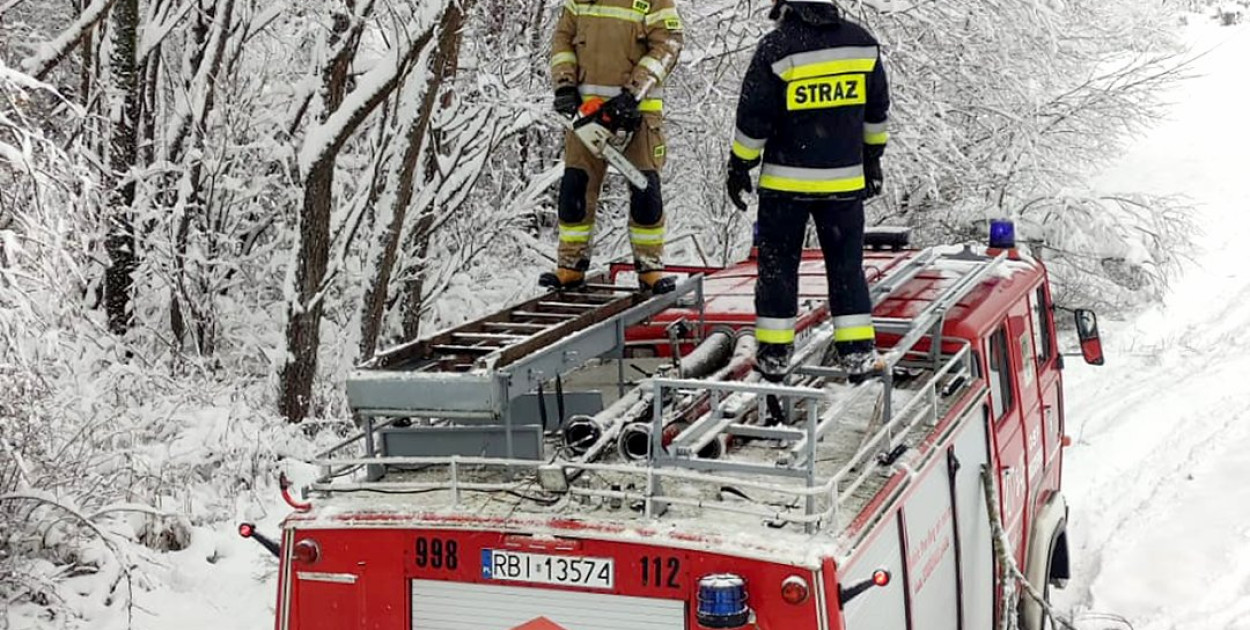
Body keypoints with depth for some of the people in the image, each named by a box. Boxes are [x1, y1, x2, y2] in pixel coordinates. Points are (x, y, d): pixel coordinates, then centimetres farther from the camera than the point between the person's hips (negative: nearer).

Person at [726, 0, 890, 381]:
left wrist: (739, 167, 3)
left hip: (786, 180, -3)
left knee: (778, 265, 9)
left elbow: (753, 117, -10)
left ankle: (774, 353, 13)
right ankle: (857, 351, 10)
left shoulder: (777, 48, -14)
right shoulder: (862, 43, 0)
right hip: (845, 179, 3)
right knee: (847, 264, 12)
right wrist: (872, 159, 23)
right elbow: (876, 111, 10)